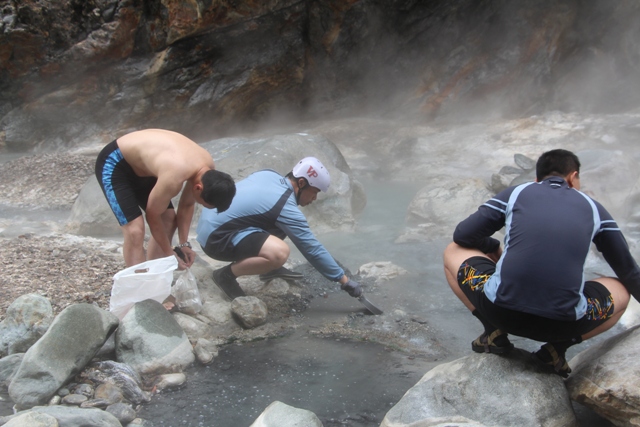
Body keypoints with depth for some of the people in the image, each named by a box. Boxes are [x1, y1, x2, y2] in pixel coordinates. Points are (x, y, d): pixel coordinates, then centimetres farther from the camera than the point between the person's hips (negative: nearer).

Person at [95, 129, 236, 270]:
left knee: (169, 219, 6)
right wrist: (169, 254, -10)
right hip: (113, 164, -8)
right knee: (135, 230, -18)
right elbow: (152, 215, -21)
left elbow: (187, 205, 2)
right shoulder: (173, 178, -38)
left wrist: (183, 243, -2)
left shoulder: (208, 167, -13)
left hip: (140, 164, 9)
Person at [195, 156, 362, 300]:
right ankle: (226, 274, -8)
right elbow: (312, 249, -16)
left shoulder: (269, 174, 1)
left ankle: (269, 268, 21)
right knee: (279, 253, -30)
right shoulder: (286, 209, -21)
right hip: (215, 237, -10)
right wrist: (344, 280, -8)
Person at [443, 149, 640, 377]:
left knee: (453, 252, 25)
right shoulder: (593, 208, 16)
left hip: (501, 310, -1)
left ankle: (494, 333, 13)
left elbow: (462, 235, 14)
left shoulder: (515, 193, 13)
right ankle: (557, 348, 13)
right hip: (564, 323, 1)